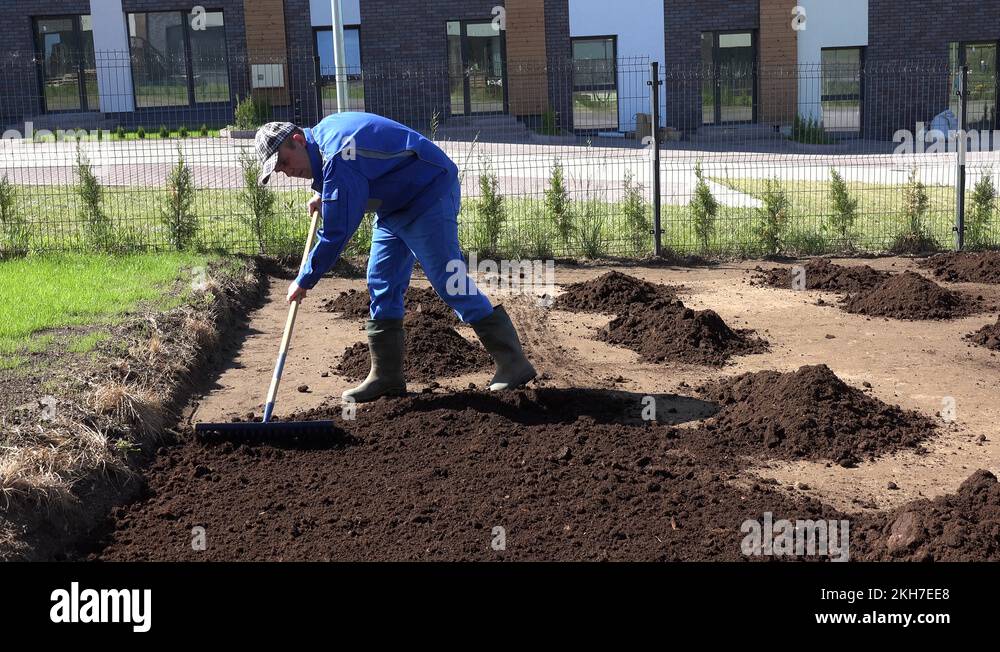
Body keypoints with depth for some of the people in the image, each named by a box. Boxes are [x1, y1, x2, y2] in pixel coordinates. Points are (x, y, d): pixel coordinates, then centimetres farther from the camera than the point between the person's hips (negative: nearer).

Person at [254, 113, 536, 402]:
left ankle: (513, 363, -9)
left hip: (430, 194, -11)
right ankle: (387, 377, 10)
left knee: (450, 283, -14)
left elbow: (337, 233, -28)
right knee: (382, 286, 6)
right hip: (396, 203, 11)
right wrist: (326, 196, 13)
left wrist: (304, 282, -19)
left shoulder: (338, 158, -28)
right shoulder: (324, 131, 4)